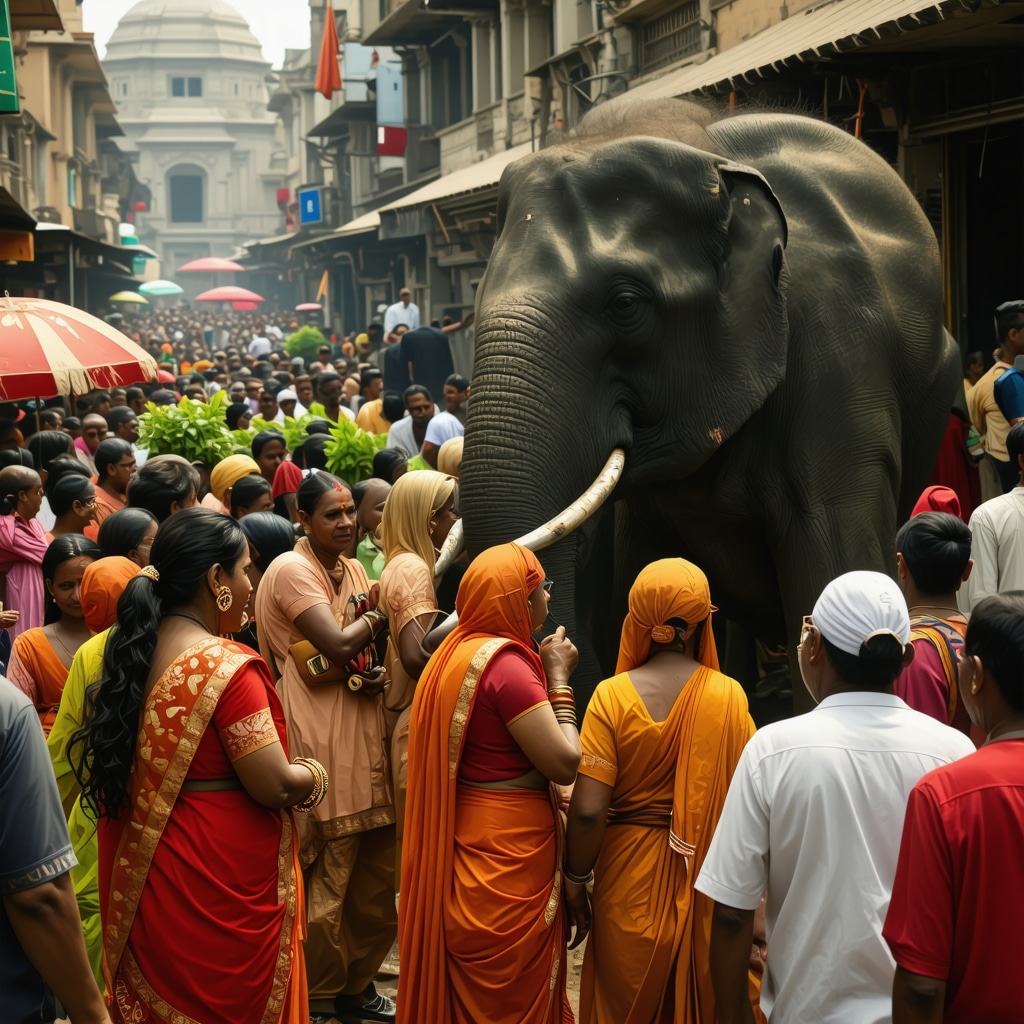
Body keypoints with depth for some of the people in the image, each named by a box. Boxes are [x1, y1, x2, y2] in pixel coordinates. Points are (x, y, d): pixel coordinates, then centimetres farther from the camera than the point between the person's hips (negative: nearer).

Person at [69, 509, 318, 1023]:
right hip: (224, 885, -7)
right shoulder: (227, 667, -21)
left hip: (143, 880, 7)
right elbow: (275, 787, -20)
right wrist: (316, 774, -1)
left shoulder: (129, 655, 3)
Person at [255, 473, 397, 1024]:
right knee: (326, 879, -1)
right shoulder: (292, 570, -10)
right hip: (322, 744, -8)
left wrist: (374, 673, -3)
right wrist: (374, 617, -4)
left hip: (365, 736, 8)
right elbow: (338, 645, -21)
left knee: (376, 873, 12)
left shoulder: (353, 571, 16)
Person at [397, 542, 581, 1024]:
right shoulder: (506, 663, -20)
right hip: (508, 853, -9)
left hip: (469, 838, 9)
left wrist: (544, 671, 9)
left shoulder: (459, 650, 9)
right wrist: (558, 677, -12)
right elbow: (565, 763, -22)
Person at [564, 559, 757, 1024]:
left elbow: (588, 810, -15)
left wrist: (575, 879, 0)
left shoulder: (612, 695, -13)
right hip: (708, 880, 1)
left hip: (631, 879, -1)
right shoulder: (729, 696, -11)